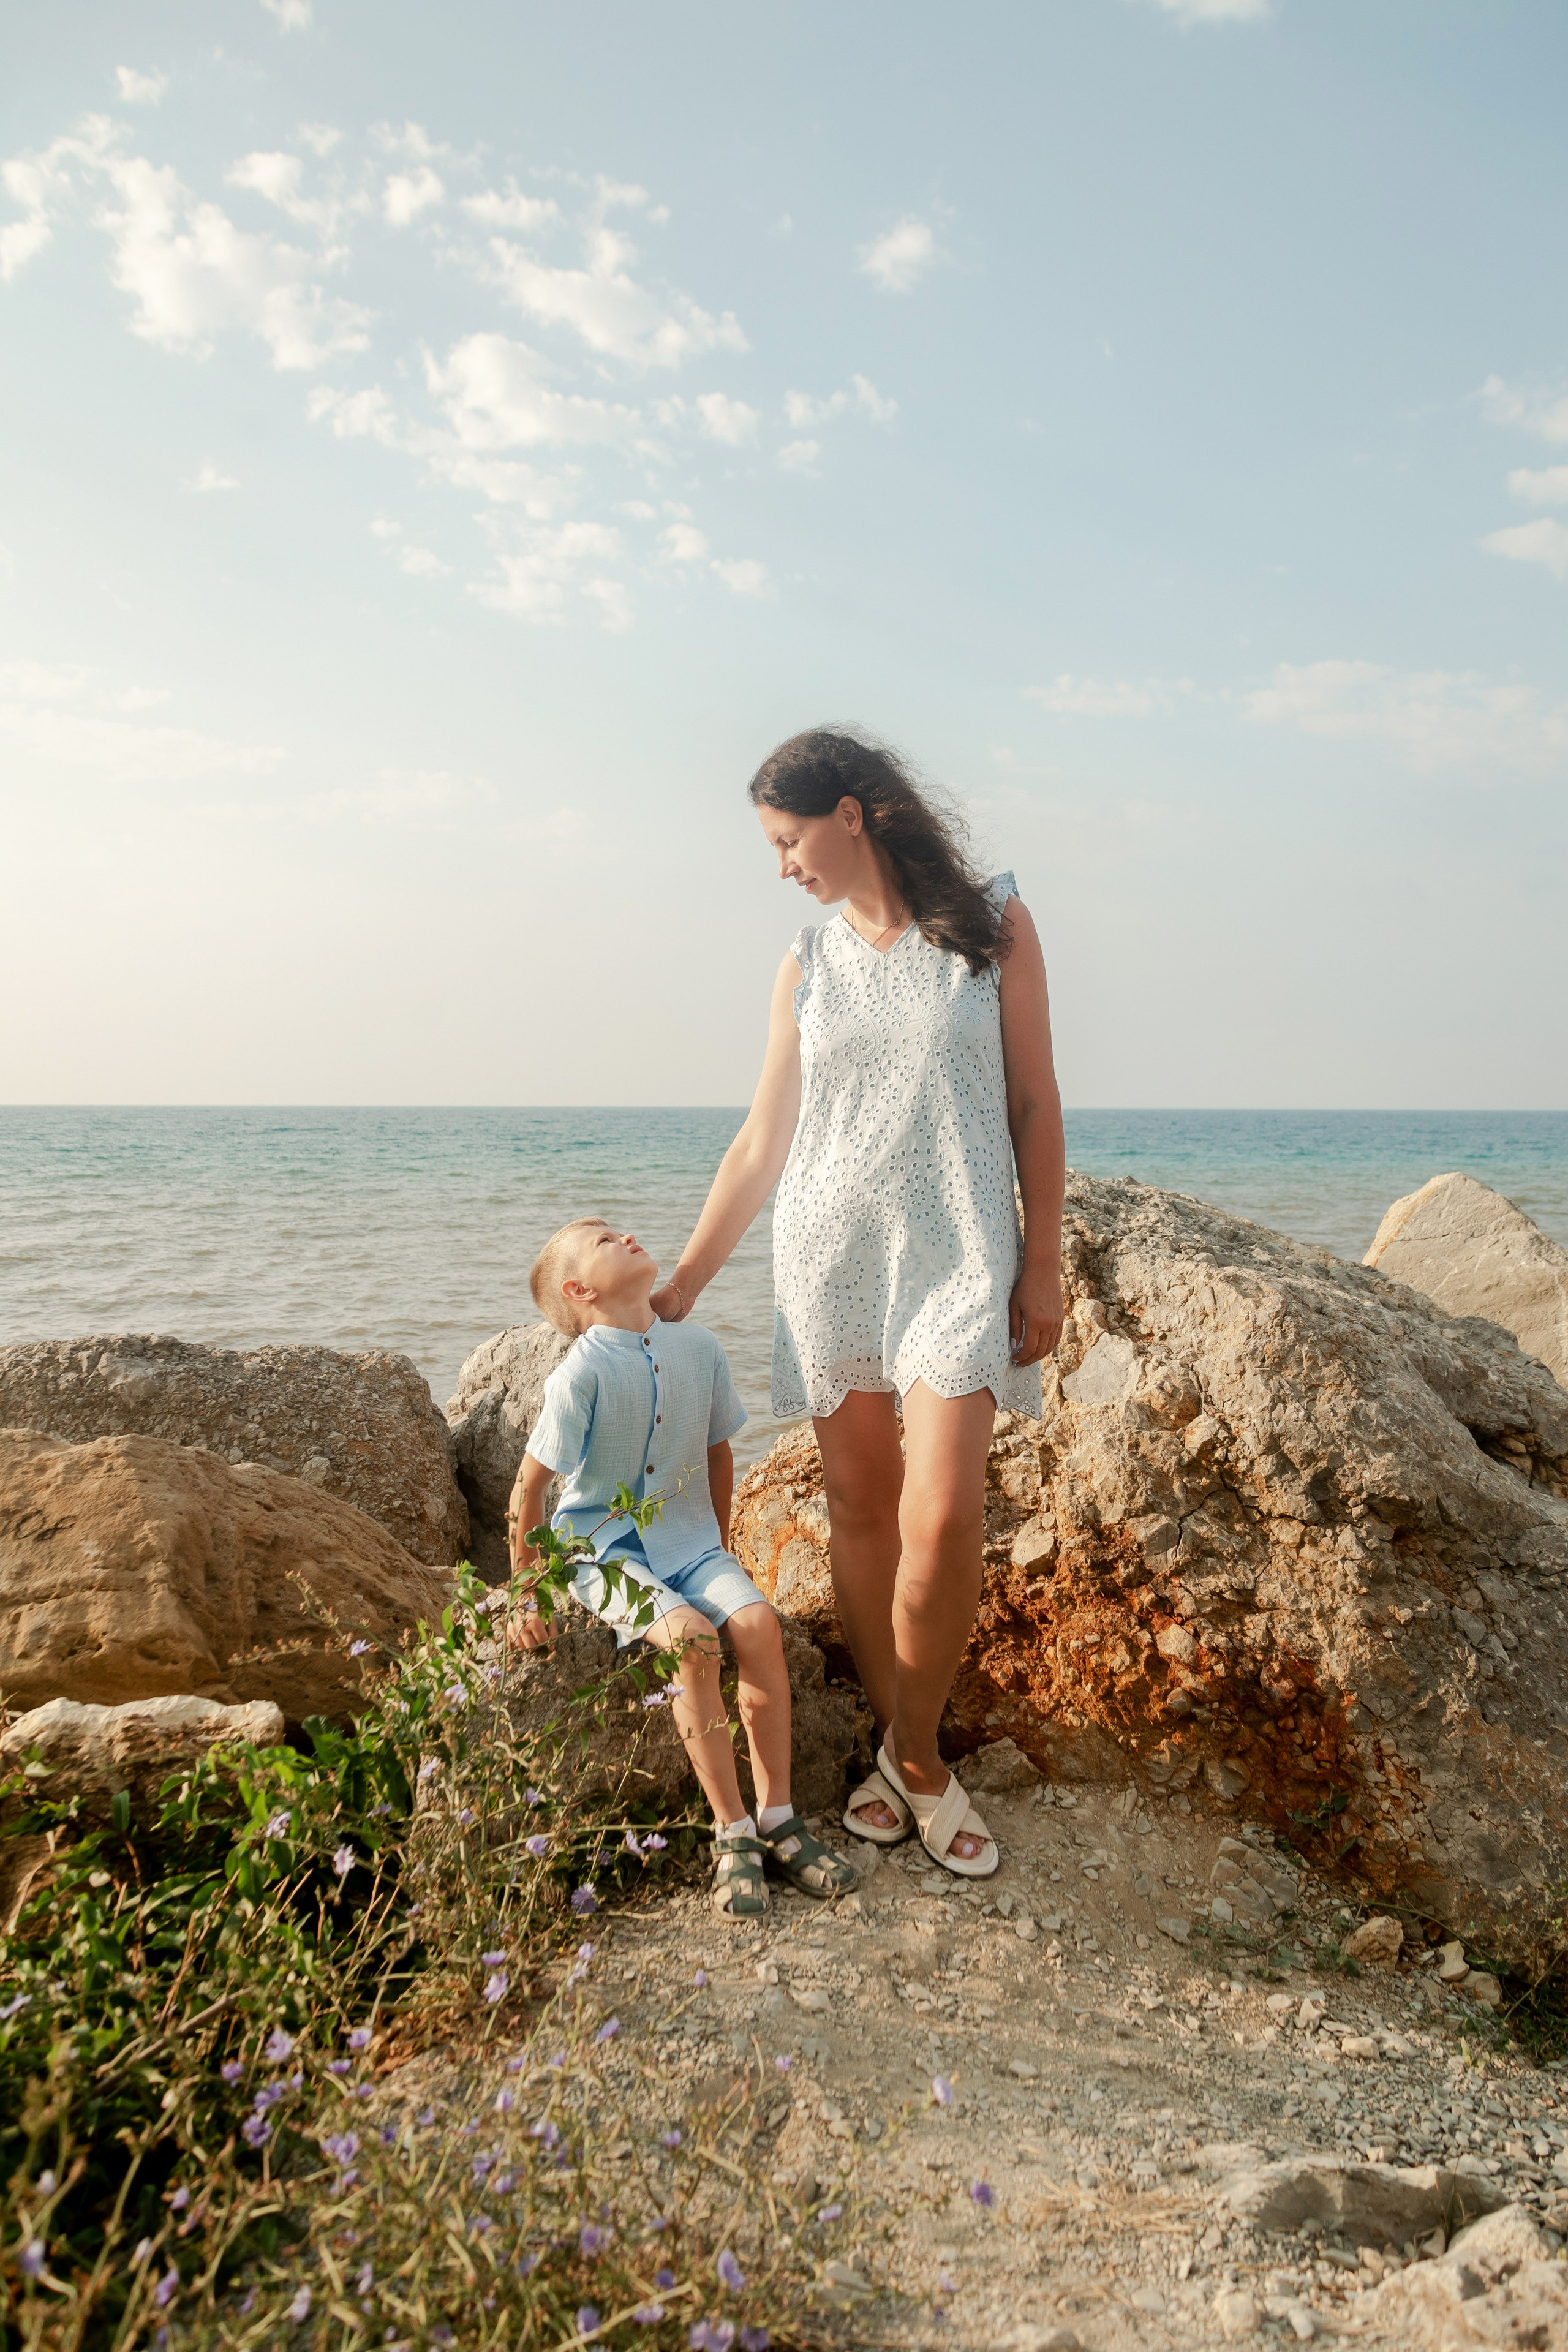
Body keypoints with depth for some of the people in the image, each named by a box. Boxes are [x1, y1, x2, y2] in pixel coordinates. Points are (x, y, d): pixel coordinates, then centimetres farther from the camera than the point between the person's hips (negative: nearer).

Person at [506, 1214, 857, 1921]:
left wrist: (720, 1550, 16)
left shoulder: (699, 1348, -1)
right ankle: (732, 1831, -14)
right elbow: (528, 1490, -12)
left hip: (685, 1538, 5)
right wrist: (526, 1597, -7)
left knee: (757, 1622, -20)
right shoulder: (582, 1373, -18)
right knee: (693, 1640, -27)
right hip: (604, 1548, -4)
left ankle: (776, 1816, -9)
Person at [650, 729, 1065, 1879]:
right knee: (860, 1509, 5)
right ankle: (893, 1750, 21)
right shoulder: (807, 965, 9)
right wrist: (681, 1286, 13)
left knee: (942, 1519, -13)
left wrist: (1044, 1265, -3)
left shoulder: (991, 922, 2)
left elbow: (1035, 1104, 2)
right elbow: (763, 1144, 12)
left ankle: (916, 1753, 10)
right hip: (830, 1258, 3)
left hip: (958, 1255, -3)